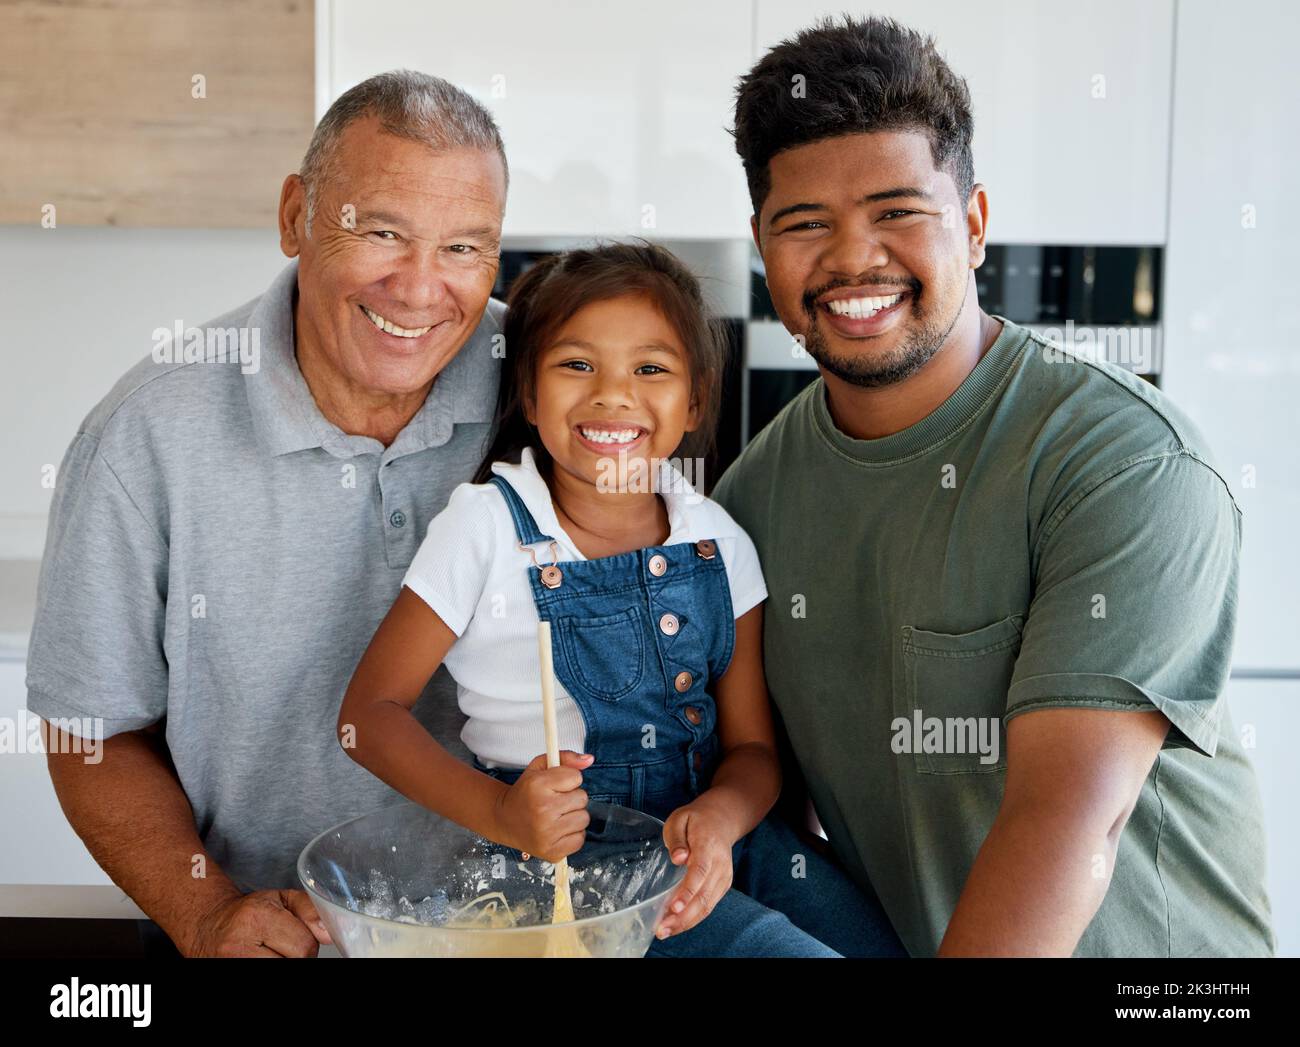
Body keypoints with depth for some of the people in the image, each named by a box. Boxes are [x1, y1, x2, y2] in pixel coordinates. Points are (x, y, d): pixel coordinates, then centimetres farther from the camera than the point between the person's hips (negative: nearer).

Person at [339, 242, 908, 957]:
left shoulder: (720, 545, 4)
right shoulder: (486, 527, -7)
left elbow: (753, 744, 5)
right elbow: (370, 711, -6)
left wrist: (721, 814, -19)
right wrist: (499, 813, -21)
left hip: (717, 842, 5)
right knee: (787, 949, -25)